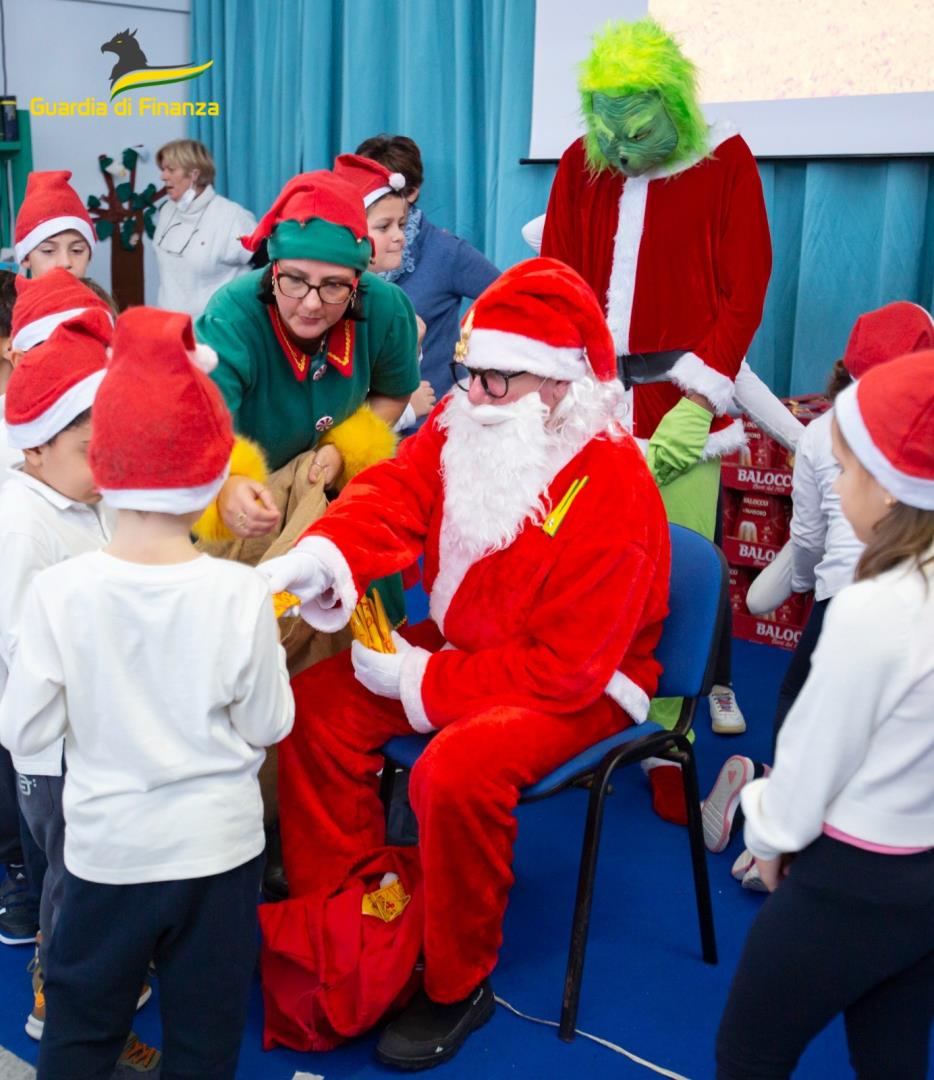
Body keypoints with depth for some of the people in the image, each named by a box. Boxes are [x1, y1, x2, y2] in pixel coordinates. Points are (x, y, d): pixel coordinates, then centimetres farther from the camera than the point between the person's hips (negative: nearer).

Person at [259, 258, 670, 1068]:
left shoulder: (614, 496, -28)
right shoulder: (462, 426, -6)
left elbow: (564, 668, -26)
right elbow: (394, 494, -17)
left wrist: (422, 683, -22)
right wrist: (314, 558, -39)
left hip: (581, 688, -7)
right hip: (460, 639, 8)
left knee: (456, 771, -32)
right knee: (318, 704, -4)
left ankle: (459, 986, -6)